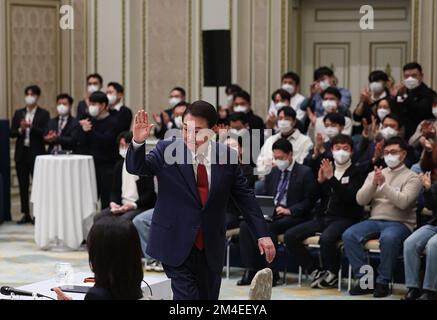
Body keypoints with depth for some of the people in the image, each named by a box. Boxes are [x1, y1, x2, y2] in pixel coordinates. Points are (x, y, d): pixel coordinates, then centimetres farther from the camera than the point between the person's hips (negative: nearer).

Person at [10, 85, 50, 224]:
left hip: (36, 153, -4)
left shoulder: (44, 114, 0)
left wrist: (31, 127, -25)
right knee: (23, 185, 5)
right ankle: (26, 214, 11)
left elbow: (44, 133, -11)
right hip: (21, 153, 4)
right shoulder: (18, 113, 11)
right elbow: (12, 133, 6)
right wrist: (20, 129, -14)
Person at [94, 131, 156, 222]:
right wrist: (113, 203, -7)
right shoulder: (119, 165, 14)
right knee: (97, 218, -15)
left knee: (124, 219, -35)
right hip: (121, 206, 6)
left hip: (141, 206, -6)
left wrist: (133, 205, -21)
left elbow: (149, 192, -9)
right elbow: (115, 190, 16)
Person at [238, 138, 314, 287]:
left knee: (267, 227, -34)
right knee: (245, 225, -21)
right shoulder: (273, 172, 19)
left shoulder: (305, 173, 0)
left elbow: (309, 201, -7)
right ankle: (251, 270, -19)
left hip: (292, 216, -6)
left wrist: (289, 210, -19)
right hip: (270, 213, 6)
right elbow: (265, 195, 23)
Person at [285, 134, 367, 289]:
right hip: (322, 218, 6)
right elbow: (312, 198, 13)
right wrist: (320, 181, -5)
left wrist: (332, 178, -20)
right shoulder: (326, 169, 17)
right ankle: (315, 271, -3)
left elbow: (351, 197, -14)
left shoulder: (357, 172, 2)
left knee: (326, 238, -36)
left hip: (345, 219, -6)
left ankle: (332, 276, -12)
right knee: (290, 236, -13)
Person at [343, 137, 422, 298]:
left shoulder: (412, 177, 3)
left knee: (388, 238, -39)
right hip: (375, 221, 5)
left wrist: (384, 184, -18)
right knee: (349, 235, -23)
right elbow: (360, 200, 6)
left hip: (400, 223, -5)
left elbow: (403, 202, -15)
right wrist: (374, 183, -9)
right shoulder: (374, 174, 17)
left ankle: (383, 282, -22)